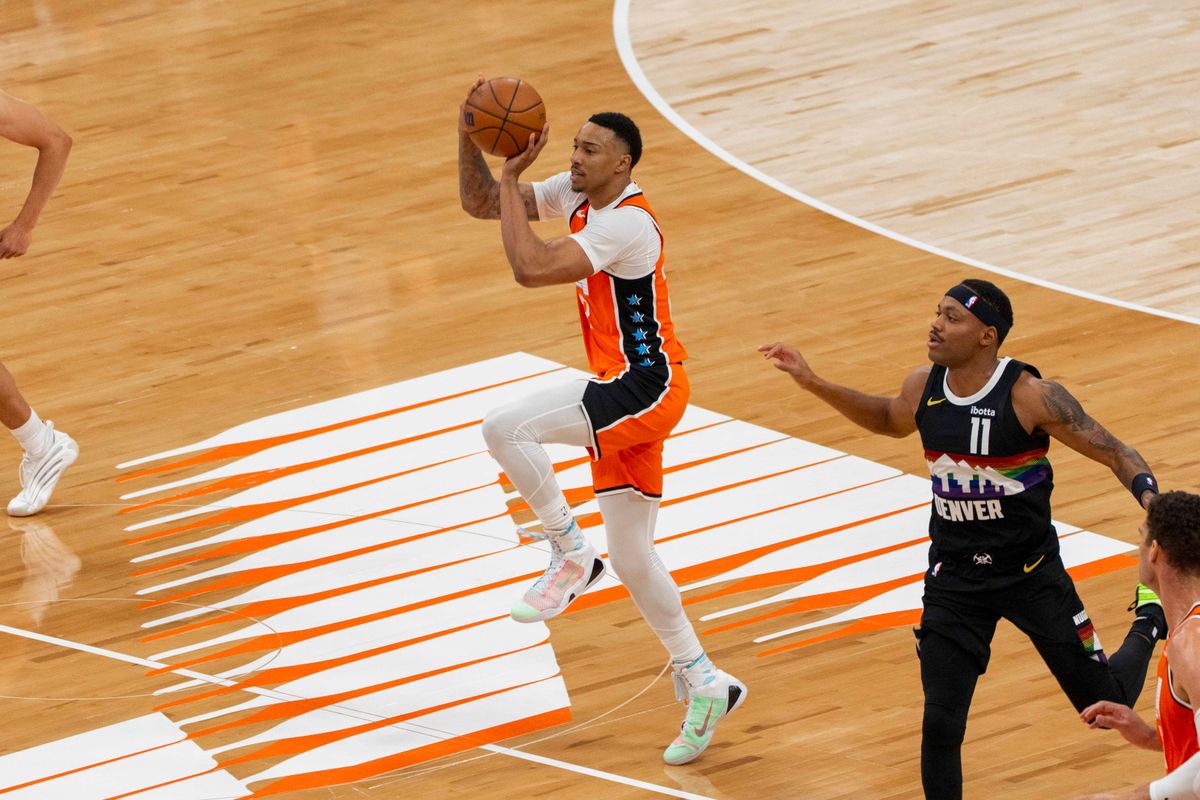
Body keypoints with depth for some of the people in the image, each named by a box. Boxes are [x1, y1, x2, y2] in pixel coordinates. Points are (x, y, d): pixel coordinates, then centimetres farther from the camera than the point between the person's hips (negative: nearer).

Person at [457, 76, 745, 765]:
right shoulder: (578, 196, 8)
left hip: (647, 387, -10)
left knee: (506, 429, -25)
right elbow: (479, 204, 11)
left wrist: (512, 176, -23)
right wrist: (470, 139, -6)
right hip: (624, 394, 10)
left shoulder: (626, 223, -20)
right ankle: (704, 683, 21)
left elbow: (530, 268, -30)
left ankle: (572, 554, -8)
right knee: (633, 560, 12)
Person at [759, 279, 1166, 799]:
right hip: (954, 577, 3)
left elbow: (1117, 455, -14)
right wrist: (811, 382, 12)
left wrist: (1152, 502, -33)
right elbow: (889, 419, 20)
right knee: (941, 723, -10)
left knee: (1107, 705, 12)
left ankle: (1150, 621, 45)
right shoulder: (923, 389, -6)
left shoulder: (1031, 396, -21)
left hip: (1032, 574, -3)